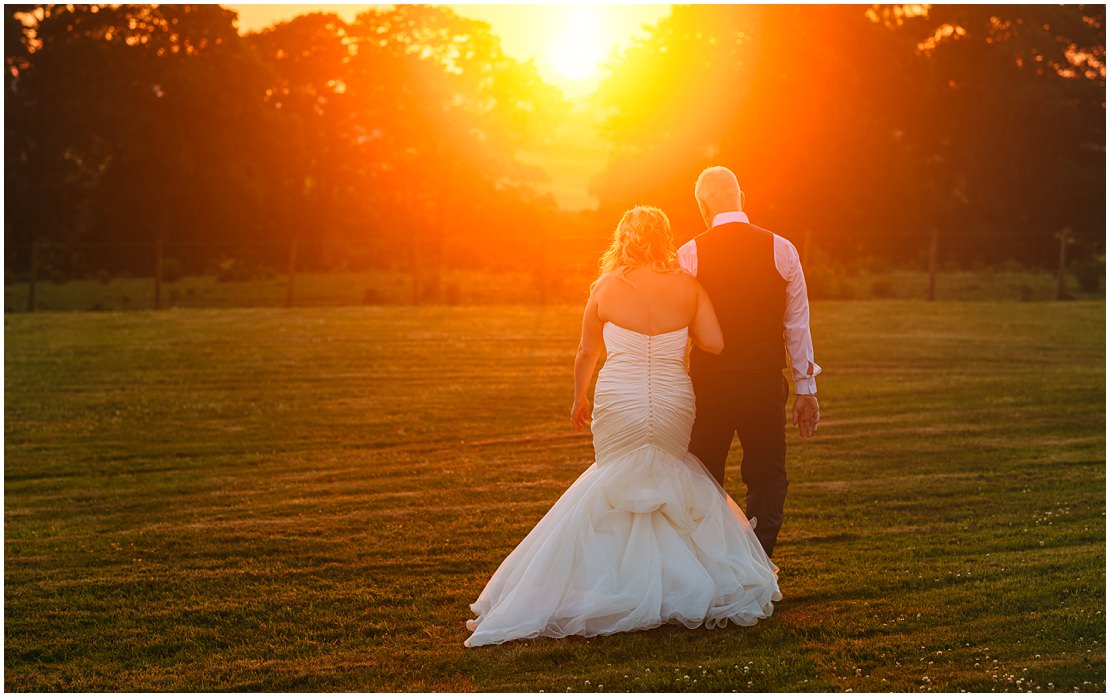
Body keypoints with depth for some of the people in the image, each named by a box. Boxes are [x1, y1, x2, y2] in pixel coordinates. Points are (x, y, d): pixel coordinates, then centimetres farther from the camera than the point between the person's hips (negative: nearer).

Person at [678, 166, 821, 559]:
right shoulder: (781, 250, -1)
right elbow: (797, 325, 1)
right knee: (768, 478, 12)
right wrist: (806, 389, 8)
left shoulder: (689, 255, -4)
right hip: (766, 382, 0)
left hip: (708, 384, 0)